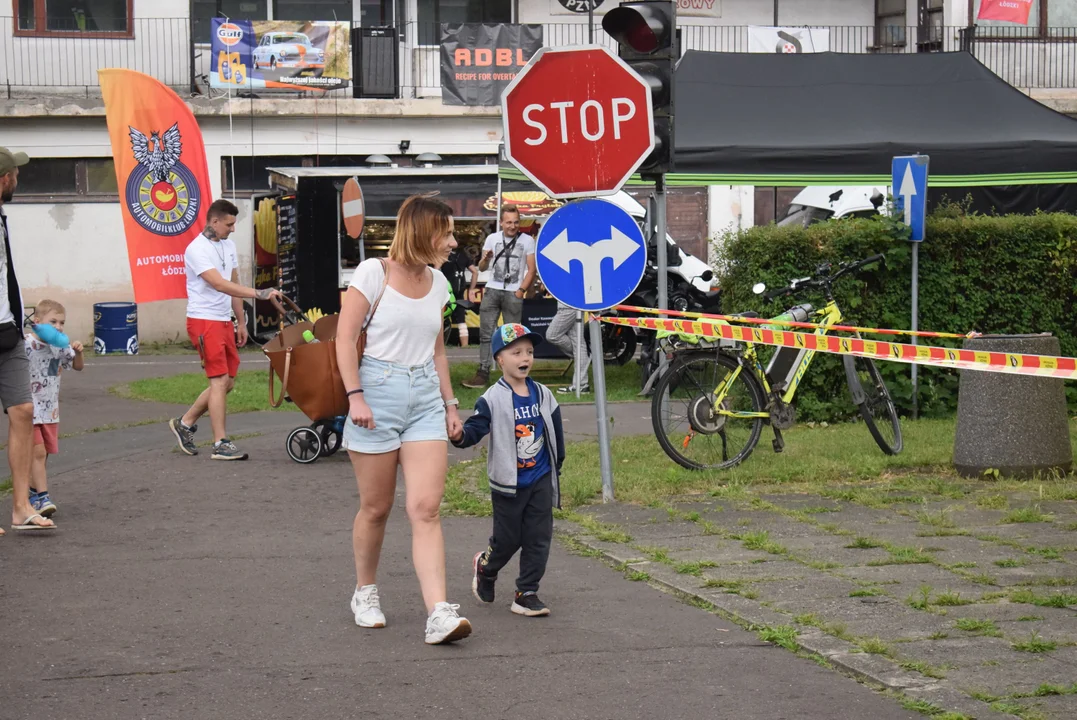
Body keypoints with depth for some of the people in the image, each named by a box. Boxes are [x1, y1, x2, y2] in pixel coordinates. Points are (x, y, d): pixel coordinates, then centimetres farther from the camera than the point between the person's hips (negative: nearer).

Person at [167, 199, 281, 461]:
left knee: (227, 382, 11)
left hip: (224, 321, 9)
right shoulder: (197, 249, -16)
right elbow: (220, 284, -27)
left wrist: (241, 322, 17)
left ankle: (185, 423, 25)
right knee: (220, 380, -10)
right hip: (204, 321, -9)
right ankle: (221, 444, -7)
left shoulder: (228, 245, 12)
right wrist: (259, 294, -34)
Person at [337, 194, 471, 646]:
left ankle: (439, 615, -16)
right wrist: (356, 396, -15)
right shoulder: (374, 273, -5)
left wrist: (450, 403, 18)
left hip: (425, 398, 4)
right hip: (379, 391, -4)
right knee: (376, 508, 6)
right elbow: (345, 337, -7)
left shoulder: (437, 282, 12)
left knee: (426, 509, -8)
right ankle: (365, 593, 29)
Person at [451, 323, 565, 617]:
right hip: (507, 483, -4)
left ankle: (526, 594, 10)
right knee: (507, 539, 5)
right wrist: (460, 436, -39)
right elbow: (476, 427, -17)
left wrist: (557, 465, 15)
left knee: (539, 538, 1)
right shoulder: (493, 399, -10)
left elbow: (556, 431, 13)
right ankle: (485, 567, 37)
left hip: (541, 480, 4)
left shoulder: (543, 395, 4)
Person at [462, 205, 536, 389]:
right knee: (486, 332, -2)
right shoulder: (492, 238, 10)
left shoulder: (527, 241, 3)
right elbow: (481, 268, 13)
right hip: (492, 290, 3)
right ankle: (483, 373, -1)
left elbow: (531, 270, 3)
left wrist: (521, 290, -8)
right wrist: (485, 259, -9)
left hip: (513, 293, -2)